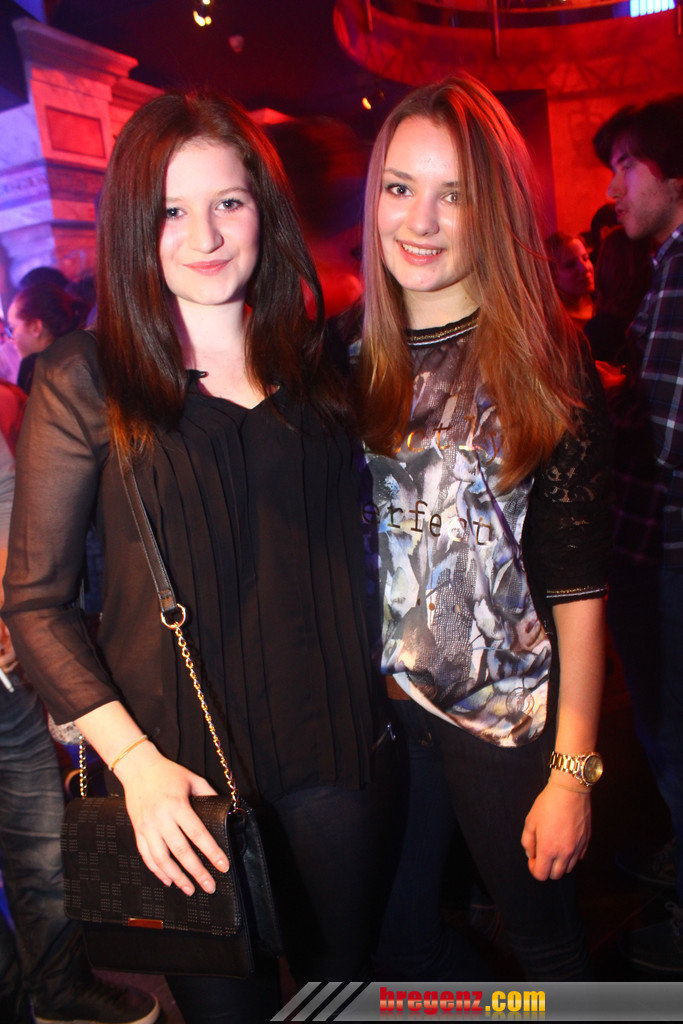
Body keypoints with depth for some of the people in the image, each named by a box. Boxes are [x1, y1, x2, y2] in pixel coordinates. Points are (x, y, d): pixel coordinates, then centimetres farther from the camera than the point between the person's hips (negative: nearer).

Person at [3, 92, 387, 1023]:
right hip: (182, 768, -3)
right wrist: (136, 761, -17)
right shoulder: (84, 380, -7)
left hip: (331, 743, 4)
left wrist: (380, 698, 4)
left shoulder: (314, 358, 5)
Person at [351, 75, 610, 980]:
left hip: (509, 710, -3)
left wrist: (573, 771, -13)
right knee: (398, 939, 21)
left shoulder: (546, 363, -11)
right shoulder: (354, 359, -1)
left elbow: (578, 586, -12)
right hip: (379, 703, 4)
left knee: (542, 935, 18)